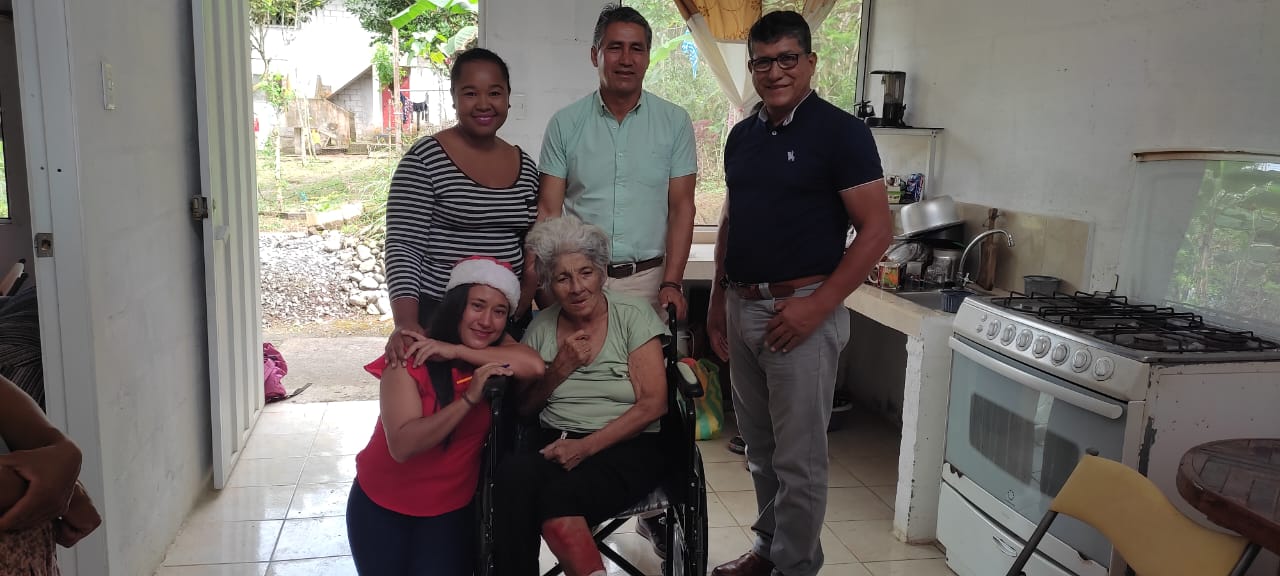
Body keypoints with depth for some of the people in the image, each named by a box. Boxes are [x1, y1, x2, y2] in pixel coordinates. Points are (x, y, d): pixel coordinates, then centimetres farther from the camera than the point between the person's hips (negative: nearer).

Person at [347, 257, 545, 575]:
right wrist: (469, 399, -39)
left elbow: (534, 366, -30)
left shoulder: (496, 349, -7)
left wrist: (458, 351, -30)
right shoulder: (410, 357, -20)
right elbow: (402, 446, -30)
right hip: (382, 504, -2)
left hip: (451, 508, 2)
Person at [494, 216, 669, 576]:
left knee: (560, 497, -34)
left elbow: (653, 404, -7)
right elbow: (522, 407, 14)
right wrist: (560, 369, -4)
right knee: (514, 474, -32)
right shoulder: (541, 327, 11)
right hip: (554, 445, 3)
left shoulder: (633, 315, 0)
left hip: (625, 449, -3)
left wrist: (587, 446, -16)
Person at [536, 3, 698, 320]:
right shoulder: (565, 124, 1)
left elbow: (681, 207, 0)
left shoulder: (675, 122, 1)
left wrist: (671, 283, -10)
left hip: (650, 278, 0)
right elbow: (549, 211, 1)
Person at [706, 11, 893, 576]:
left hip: (801, 309, -6)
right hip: (741, 308, 6)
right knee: (759, 447, 17)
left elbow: (877, 229, -12)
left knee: (798, 456, 3)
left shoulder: (840, 131, -8)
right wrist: (718, 299, 14)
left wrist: (818, 304, -17)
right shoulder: (742, 135, 11)